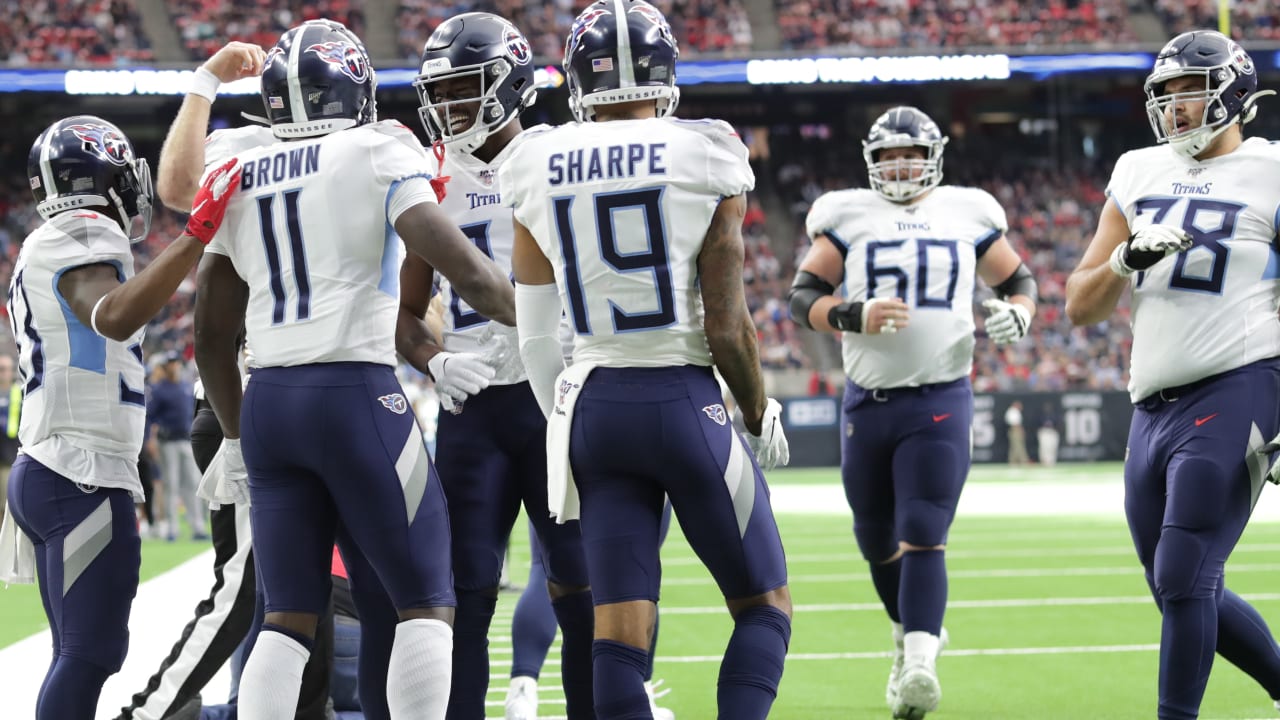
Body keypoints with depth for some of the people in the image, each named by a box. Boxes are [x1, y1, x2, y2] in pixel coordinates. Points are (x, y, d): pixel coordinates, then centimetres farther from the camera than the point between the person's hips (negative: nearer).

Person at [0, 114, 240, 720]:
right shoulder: (83, 238, -9)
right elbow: (114, 317, -30)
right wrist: (197, 236, -32)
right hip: (83, 479, -10)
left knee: (79, 653, 8)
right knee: (90, 653, -14)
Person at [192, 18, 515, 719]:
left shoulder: (240, 179, 13)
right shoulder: (378, 153, -3)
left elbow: (212, 335, 17)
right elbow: (463, 268, -12)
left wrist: (235, 437, 28)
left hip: (267, 399, 6)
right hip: (357, 396, -5)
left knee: (289, 616, 9)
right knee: (424, 604, 3)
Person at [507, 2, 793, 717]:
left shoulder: (541, 173, 3)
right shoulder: (701, 159, -8)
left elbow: (535, 338, 6)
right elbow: (727, 326, -8)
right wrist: (761, 416, 8)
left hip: (594, 408, 3)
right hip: (688, 404, -3)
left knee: (620, 632, 3)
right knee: (766, 605, 12)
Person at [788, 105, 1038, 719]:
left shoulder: (967, 215, 7)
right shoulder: (848, 218, 5)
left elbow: (1018, 279, 19)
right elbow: (803, 297, 2)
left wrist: (1017, 314, -4)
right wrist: (853, 316, -16)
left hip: (939, 400, -2)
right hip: (867, 400, 2)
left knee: (923, 537, -15)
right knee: (877, 541, 14)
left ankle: (918, 667, -25)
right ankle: (912, 632, 39)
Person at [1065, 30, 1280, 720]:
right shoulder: (1139, 174, 14)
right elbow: (1081, 306, 15)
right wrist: (1128, 260, -6)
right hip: (1154, 405, 7)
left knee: (1184, 582, -12)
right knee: (1184, 592, 11)